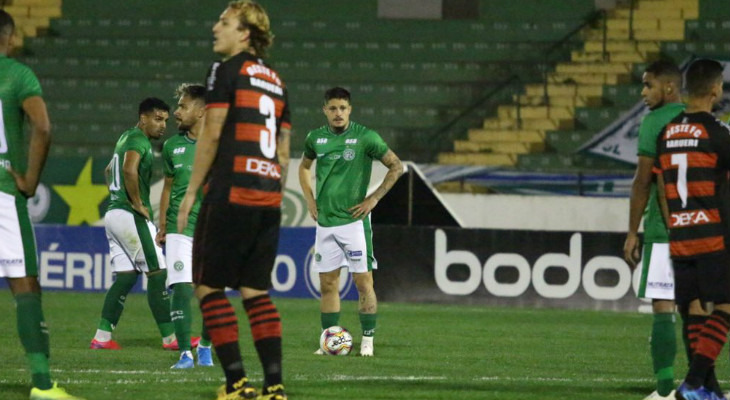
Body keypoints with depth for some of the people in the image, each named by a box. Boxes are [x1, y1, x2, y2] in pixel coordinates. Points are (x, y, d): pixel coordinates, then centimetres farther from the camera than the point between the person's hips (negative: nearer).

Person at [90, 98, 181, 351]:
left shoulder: (125, 138, 19)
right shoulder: (138, 140, -12)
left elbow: (109, 171, 34)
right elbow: (130, 171, -30)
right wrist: (138, 204, -19)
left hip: (113, 214, 10)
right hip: (131, 217, -10)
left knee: (125, 277, 10)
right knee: (157, 275, -4)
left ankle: (102, 337, 6)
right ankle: (170, 337, -2)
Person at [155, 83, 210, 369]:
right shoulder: (172, 146, 8)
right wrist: (162, 226, 13)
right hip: (180, 227, 2)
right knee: (181, 289, -10)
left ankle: (205, 345, 23)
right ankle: (185, 353, -9)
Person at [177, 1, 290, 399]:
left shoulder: (226, 71, -3)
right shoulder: (276, 81, 19)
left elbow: (211, 135, -9)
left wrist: (191, 193, -4)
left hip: (230, 194, -7)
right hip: (268, 198, 7)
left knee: (208, 285, 1)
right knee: (256, 291, 9)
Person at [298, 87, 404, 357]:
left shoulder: (365, 137, -7)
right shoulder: (316, 138, 6)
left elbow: (396, 166, -1)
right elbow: (304, 167, 25)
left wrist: (374, 198, -6)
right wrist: (309, 199, 12)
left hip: (354, 219, -4)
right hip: (325, 221, 4)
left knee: (363, 281, -5)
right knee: (327, 283, 6)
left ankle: (367, 342, -1)